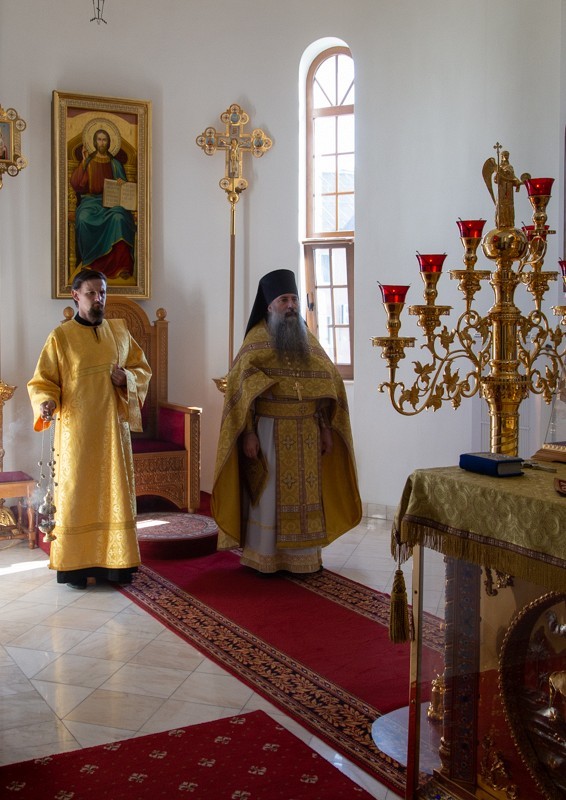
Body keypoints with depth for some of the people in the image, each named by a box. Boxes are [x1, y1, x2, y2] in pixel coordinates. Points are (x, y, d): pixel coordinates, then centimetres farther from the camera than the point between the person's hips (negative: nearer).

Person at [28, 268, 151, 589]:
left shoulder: (120, 332, 8)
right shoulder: (60, 337, -4)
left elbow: (143, 368, 15)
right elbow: (43, 381, -4)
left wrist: (127, 377, -7)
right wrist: (45, 403, -24)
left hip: (113, 427, 4)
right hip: (76, 430, -4)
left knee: (115, 493, 7)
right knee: (76, 494, 1)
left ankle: (114, 562, 17)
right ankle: (75, 565, 10)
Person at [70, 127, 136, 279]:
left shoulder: (114, 163, 16)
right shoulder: (88, 161, 12)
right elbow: (75, 183, 0)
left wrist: (121, 183, -6)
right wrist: (84, 161, -5)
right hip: (91, 200, 0)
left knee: (118, 218, -36)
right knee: (83, 219, -35)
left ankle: (121, 265, -39)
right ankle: (90, 261, -22)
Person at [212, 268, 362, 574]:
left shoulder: (308, 340, 11)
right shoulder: (257, 340, -3)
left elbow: (329, 385, 12)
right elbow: (240, 389, -9)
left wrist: (326, 428, 6)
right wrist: (247, 433, -16)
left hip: (306, 433, 4)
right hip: (270, 431, -4)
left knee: (305, 495, 7)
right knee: (268, 495, 1)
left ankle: (304, 557, 17)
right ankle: (263, 558, 10)